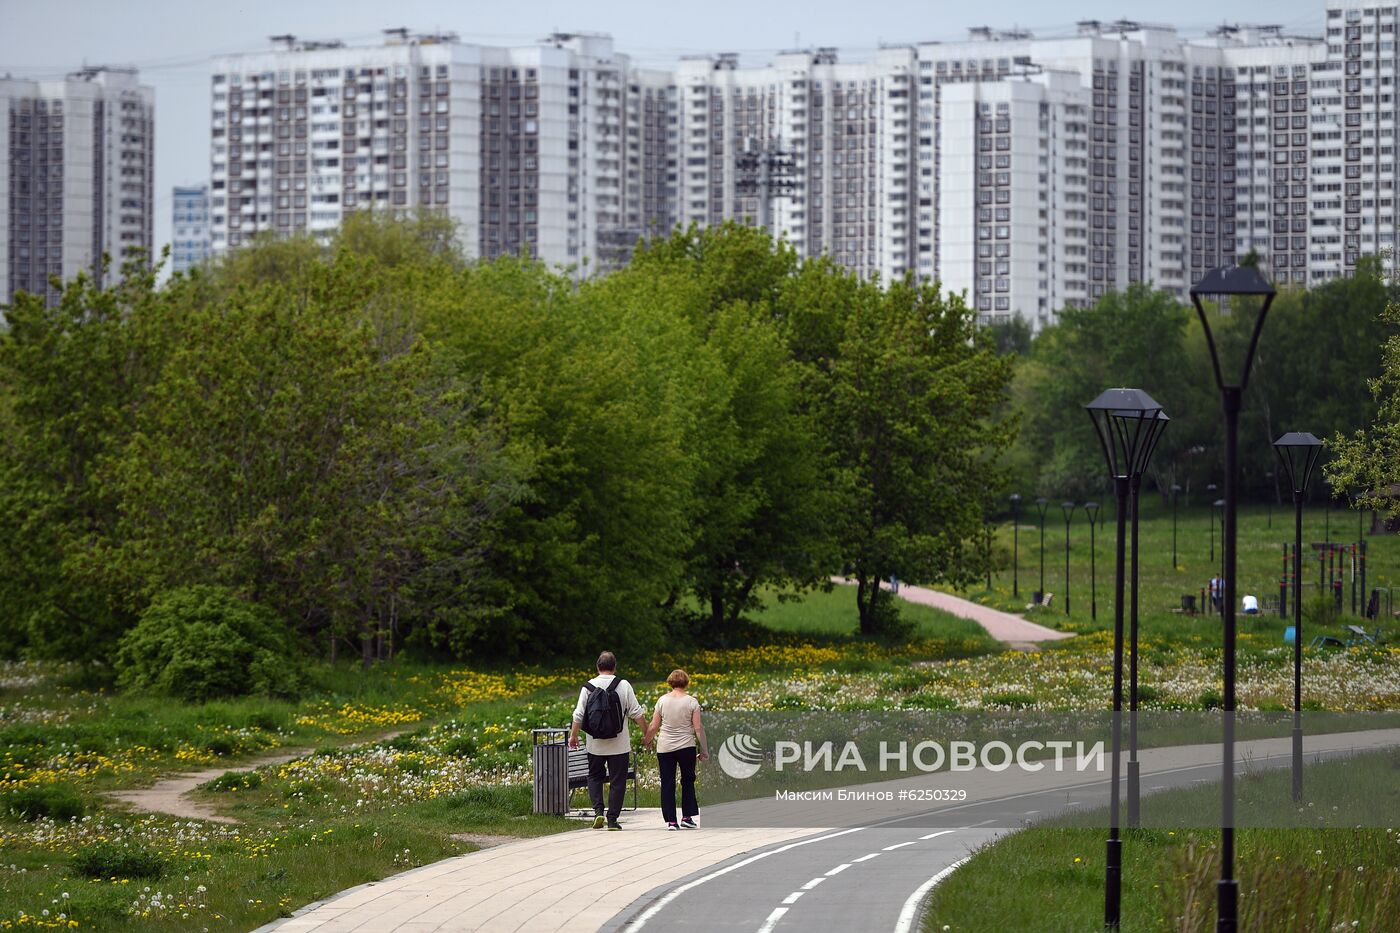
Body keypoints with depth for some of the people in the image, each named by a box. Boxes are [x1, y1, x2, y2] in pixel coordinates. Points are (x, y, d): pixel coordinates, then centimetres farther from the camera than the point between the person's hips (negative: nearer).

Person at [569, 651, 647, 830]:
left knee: (594, 777, 17)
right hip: (619, 745, -1)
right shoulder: (623, 686, -6)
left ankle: (598, 811, -2)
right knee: (617, 781, 6)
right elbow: (637, 714, -4)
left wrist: (573, 735, 15)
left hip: (595, 744, 1)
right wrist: (647, 733, 7)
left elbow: (578, 715, 1)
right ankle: (612, 819, 3)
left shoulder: (588, 687, -3)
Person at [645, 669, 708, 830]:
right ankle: (687, 817, 9)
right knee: (688, 781, 14)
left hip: (665, 748, 1)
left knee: (667, 783, 5)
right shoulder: (691, 702, -5)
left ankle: (671, 821, 2)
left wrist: (646, 740, 19)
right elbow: (698, 728, -5)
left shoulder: (663, 700, -1)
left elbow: (654, 727, 1)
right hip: (686, 747, -1)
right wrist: (704, 750, 3)